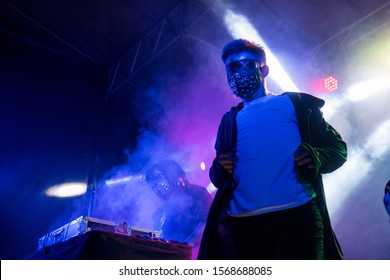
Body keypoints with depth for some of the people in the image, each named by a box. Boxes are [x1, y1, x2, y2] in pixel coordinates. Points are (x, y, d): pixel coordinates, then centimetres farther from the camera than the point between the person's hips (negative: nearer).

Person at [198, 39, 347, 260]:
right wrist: (220, 169, -2)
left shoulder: (295, 103, 16)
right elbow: (218, 178, 23)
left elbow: (337, 146, 12)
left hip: (297, 214, -2)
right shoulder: (230, 120, 24)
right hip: (243, 223, 3)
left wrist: (317, 158, -11)